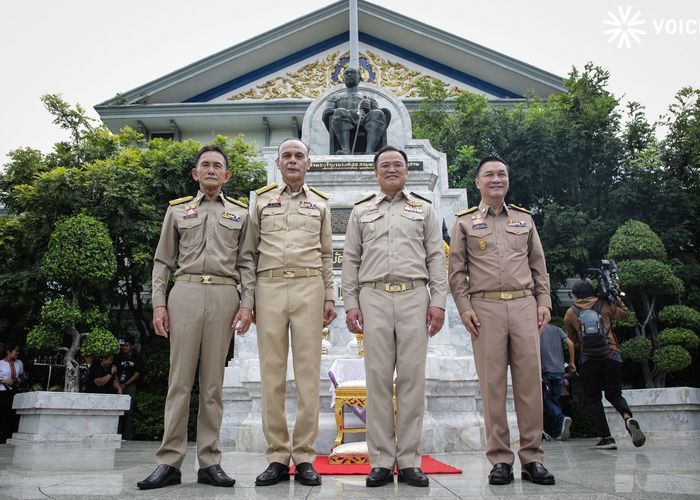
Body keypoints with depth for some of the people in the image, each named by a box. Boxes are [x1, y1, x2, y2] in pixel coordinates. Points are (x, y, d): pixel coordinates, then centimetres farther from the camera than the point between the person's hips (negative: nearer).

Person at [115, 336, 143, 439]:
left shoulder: (136, 358, 7)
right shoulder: (119, 357, 15)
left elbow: (137, 374, 1)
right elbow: (115, 372, 8)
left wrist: (125, 384, -7)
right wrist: (118, 385, -7)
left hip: (130, 387, -3)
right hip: (119, 386, 3)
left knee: (128, 412, -7)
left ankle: (128, 436, -7)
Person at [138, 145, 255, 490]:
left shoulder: (240, 213, 15)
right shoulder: (177, 210, 15)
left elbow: (245, 262, 10)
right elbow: (163, 260, 12)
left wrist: (247, 303, -2)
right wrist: (159, 303, 2)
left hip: (224, 295, 0)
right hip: (185, 292, 0)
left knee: (213, 381, 2)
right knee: (180, 379, -2)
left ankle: (209, 462, 7)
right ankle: (169, 462, 3)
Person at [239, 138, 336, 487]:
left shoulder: (320, 203, 16)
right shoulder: (261, 200, 13)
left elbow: (325, 255, 15)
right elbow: (249, 252, 11)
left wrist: (329, 297, 7)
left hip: (309, 287, 0)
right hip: (269, 287, 0)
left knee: (308, 370, -2)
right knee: (272, 371, -1)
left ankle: (304, 456, 5)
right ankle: (277, 457, 7)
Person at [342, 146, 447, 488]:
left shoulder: (424, 209, 15)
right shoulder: (361, 211, 16)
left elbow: (436, 258, 9)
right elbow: (350, 260, 12)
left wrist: (438, 301, -1)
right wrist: (350, 303, 2)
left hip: (414, 297, 0)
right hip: (373, 297, 0)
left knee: (412, 377, -1)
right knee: (378, 377, -1)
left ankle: (409, 461, 7)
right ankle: (381, 462, 6)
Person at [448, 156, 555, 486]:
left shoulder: (524, 219, 17)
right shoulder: (464, 222, 9)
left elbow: (539, 266, 17)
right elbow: (457, 271, 5)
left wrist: (544, 302, 6)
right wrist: (464, 308, -5)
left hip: (524, 304, 2)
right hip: (485, 307, -2)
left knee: (529, 381, 0)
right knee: (492, 384, -1)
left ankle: (532, 458, 9)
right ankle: (500, 459, 7)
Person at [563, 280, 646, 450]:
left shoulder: (570, 313, 7)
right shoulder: (605, 306, 8)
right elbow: (625, 314, 23)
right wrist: (617, 299, 32)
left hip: (588, 358, -2)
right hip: (611, 355, 2)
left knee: (592, 399, 8)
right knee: (614, 394, 15)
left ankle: (606, 438, 0)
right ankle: (629, 418, -16)